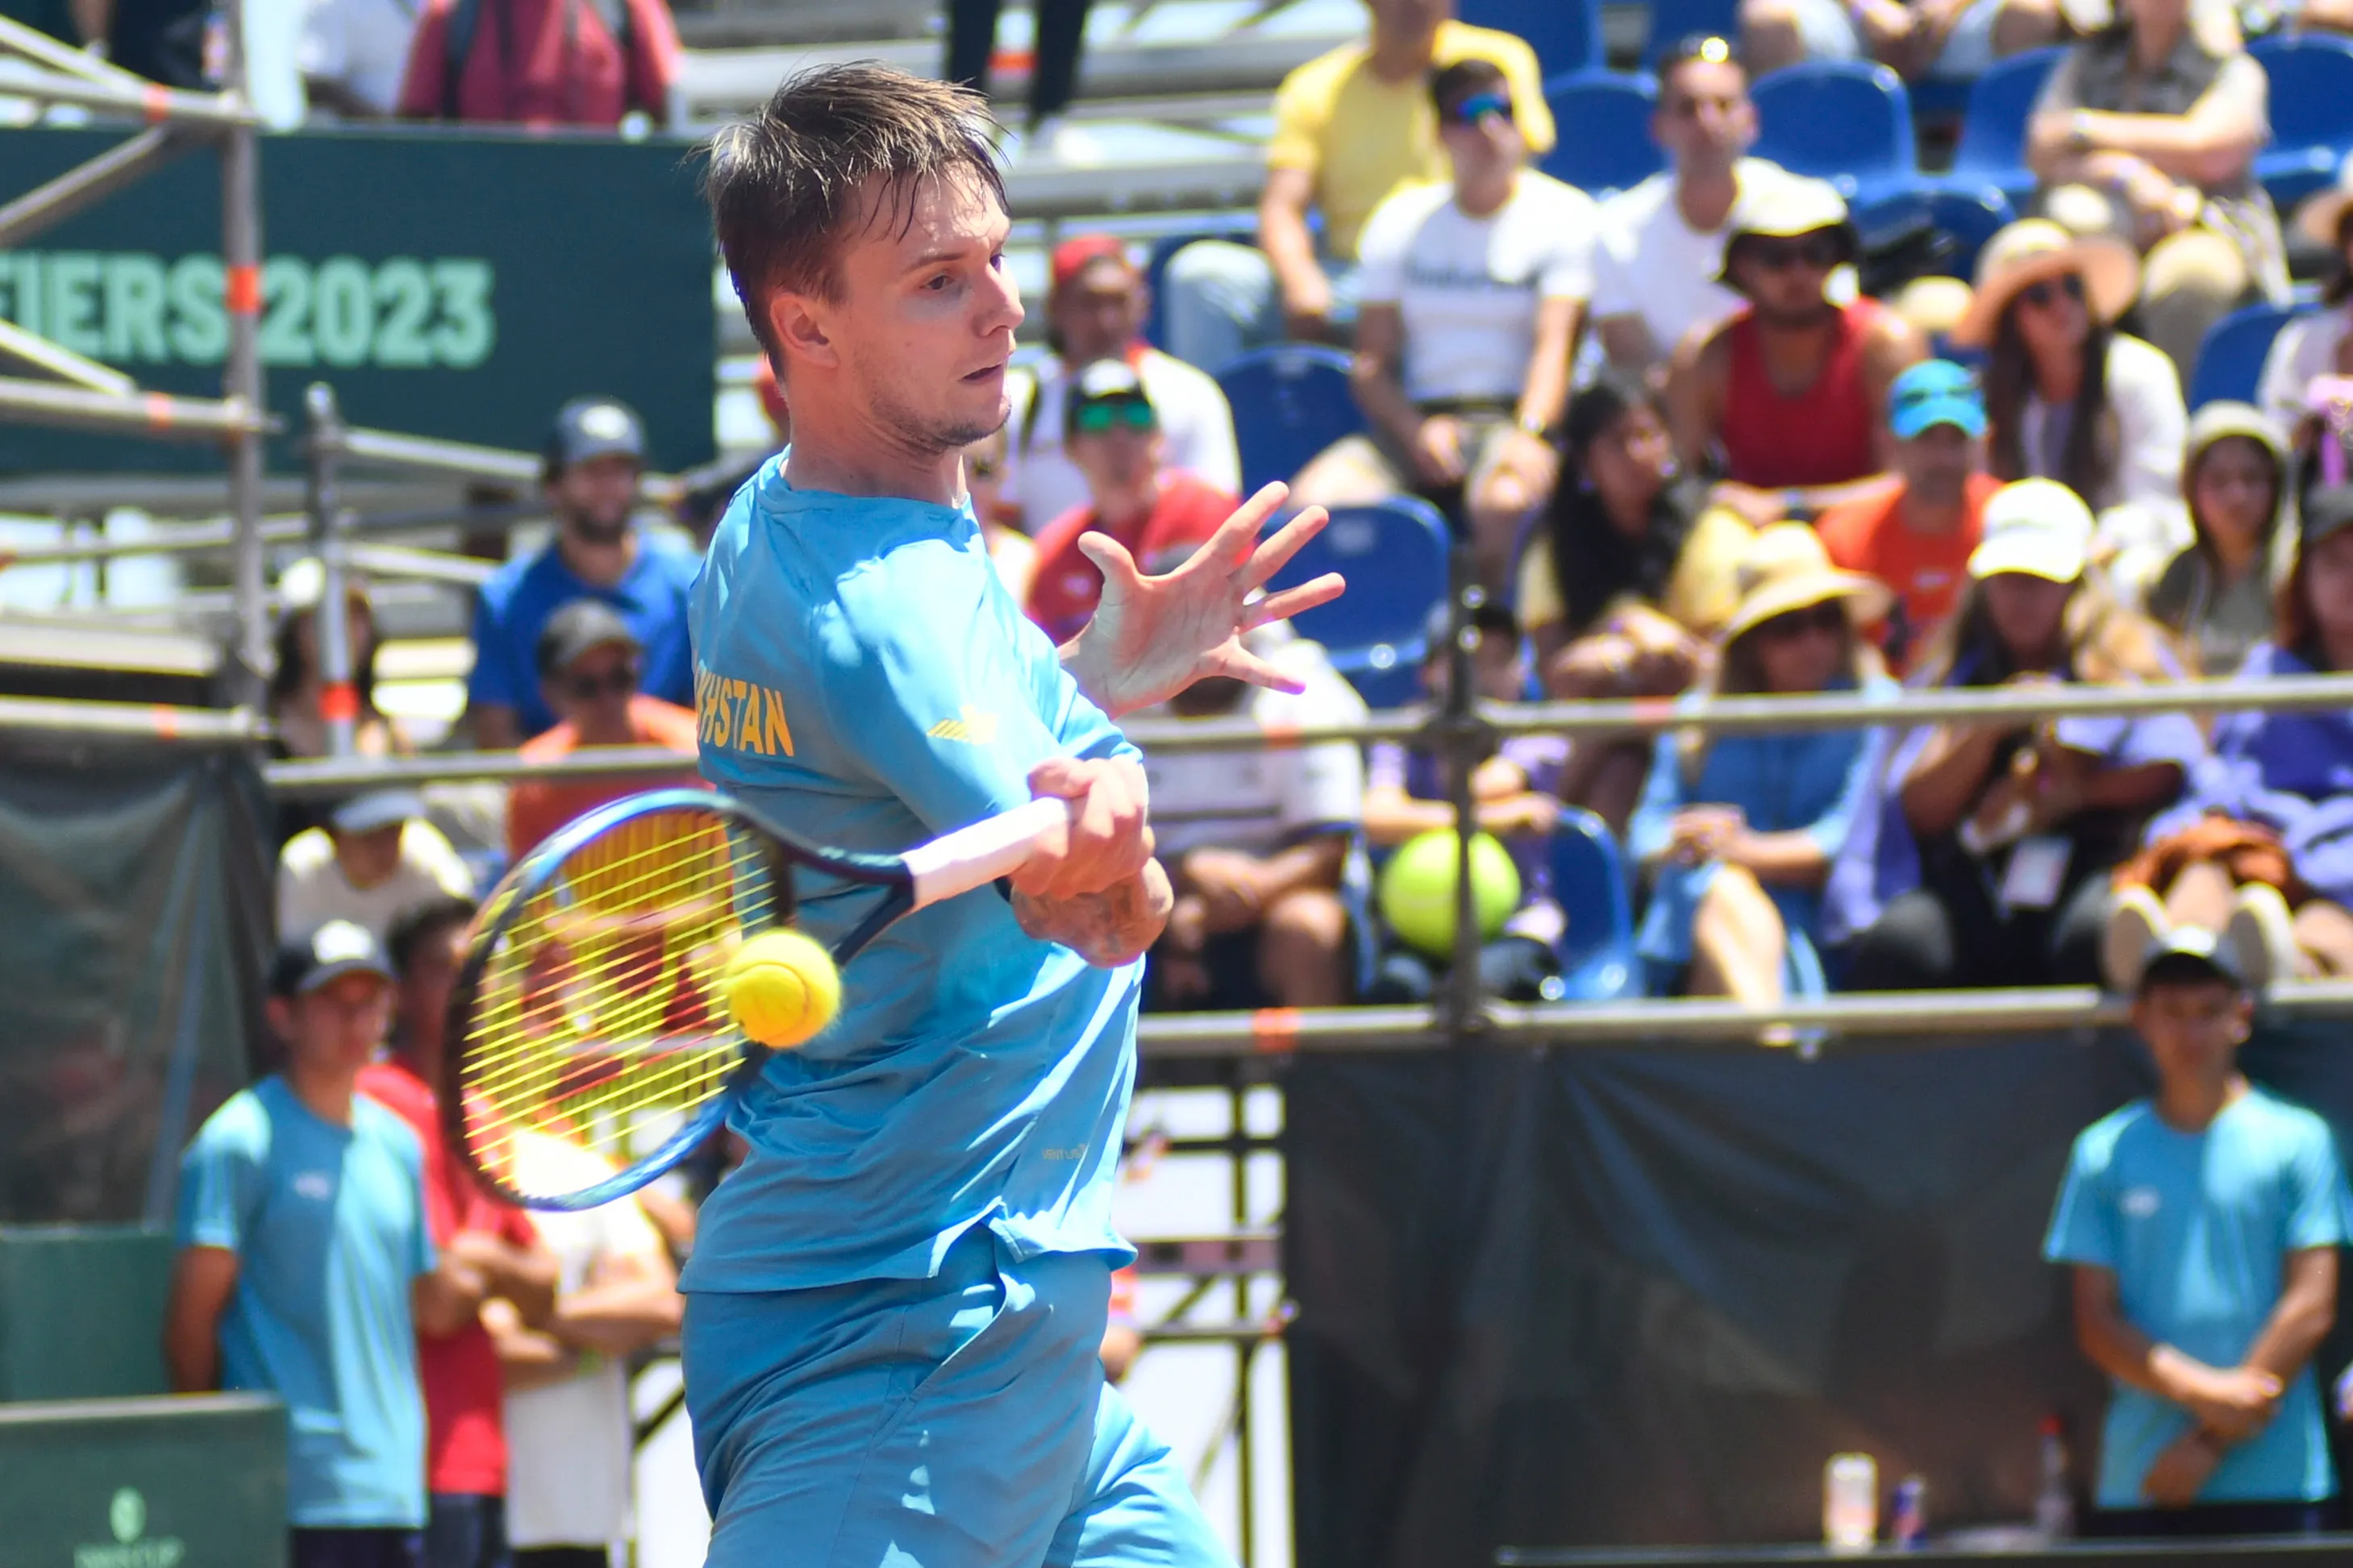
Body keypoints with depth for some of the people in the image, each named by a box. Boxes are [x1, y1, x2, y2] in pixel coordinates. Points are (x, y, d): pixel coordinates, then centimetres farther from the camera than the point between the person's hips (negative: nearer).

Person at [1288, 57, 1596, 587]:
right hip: (1416, 420, 3)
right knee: (1314, 501, -27)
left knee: (1506, 503, -39)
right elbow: (1371, 362, 11)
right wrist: (1416, 430, -10)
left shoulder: (1566, 215, 6)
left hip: (1512, 417, -3)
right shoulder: (1400, 220, 15)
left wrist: (1531, 434, -26)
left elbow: (1555, 344, -7)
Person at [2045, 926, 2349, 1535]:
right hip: (2138, 1486, 2)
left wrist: (2212, 1443, -7)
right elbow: (2097, 1324, 6)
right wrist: (2200, 1391, -11)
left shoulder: (2297, 1139, 6)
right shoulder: (2103, 1153, 11)